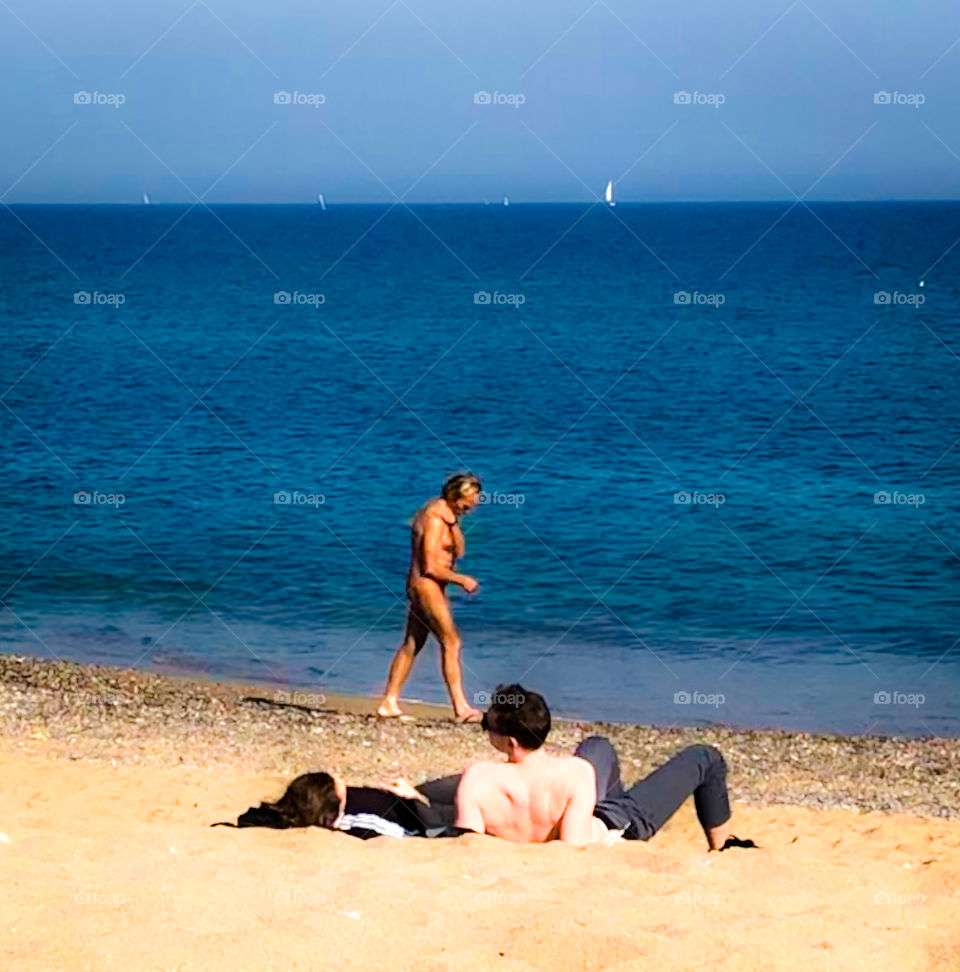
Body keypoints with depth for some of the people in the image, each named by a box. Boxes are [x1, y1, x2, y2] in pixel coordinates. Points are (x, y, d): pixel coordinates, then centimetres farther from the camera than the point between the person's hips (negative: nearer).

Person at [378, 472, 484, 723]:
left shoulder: (446, 514, 10)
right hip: (426, 586, -10)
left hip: (433, 586, 10)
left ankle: (389, 703, 16)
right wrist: (462, 580, -16)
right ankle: (461, 707, -9)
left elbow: (458, 553, 9)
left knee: (412, 644, 12)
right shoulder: (434, 520, -19)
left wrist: (454, 524, -6)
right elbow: (430, 567, -22)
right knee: (451, 643, -9)